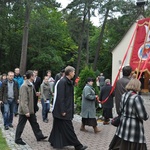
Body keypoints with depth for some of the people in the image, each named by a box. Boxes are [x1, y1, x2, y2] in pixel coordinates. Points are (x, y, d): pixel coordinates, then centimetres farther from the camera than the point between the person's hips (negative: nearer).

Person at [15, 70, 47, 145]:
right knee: (21, 125, 5)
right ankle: (17, 139, 18)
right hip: (24, 110, -9)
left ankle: (39, 136, 26)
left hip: (30, 109, 9)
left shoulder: (30, 85, 8)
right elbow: (23, 100, -24)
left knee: (34, 123, 16)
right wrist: (26, 111, -26)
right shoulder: (24, 86, -22)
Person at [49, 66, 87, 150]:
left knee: (58, 127, 16)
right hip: (63, 110, -9)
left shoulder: (69, 82, 10)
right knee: (68, 129, -1)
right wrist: (63, 111, -21)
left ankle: (54, 142, 26)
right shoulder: (63, 82, -18)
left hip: (67, 109, 9)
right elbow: (61, 97, -21)